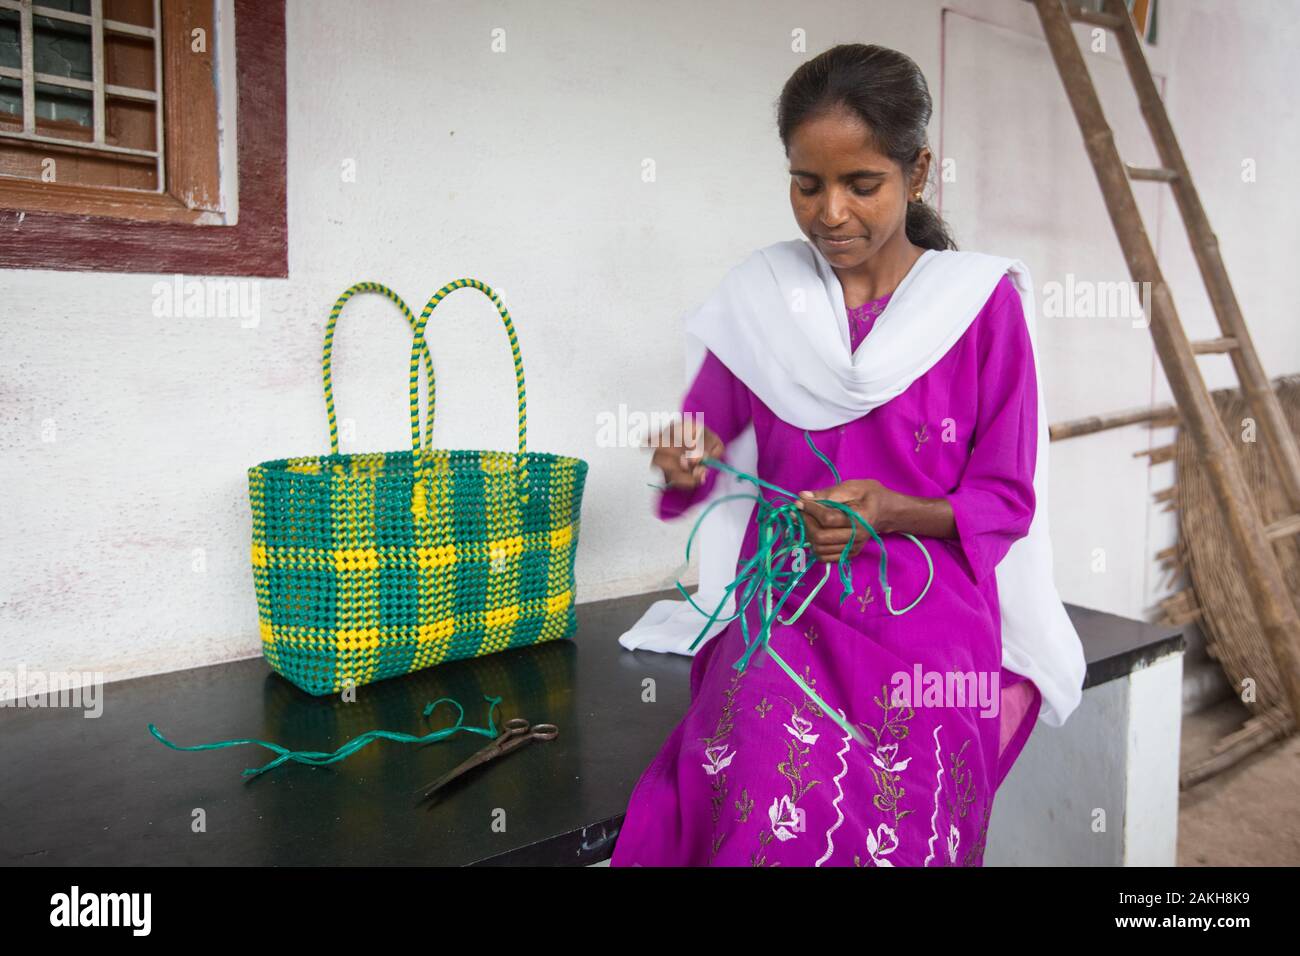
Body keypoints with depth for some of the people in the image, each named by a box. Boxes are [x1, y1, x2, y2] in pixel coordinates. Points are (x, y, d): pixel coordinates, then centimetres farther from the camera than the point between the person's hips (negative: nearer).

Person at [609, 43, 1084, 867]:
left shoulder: (983, 302, 0)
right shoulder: (760, 295, 6)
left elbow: (1005, 499, 2)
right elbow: (706, 434, 14)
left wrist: (891, 511, -16)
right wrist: (689, 461, -10)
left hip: (928, 620, 0)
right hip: (783, 606, 1)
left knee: (900, 831, -22)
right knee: (770, 814, -27)